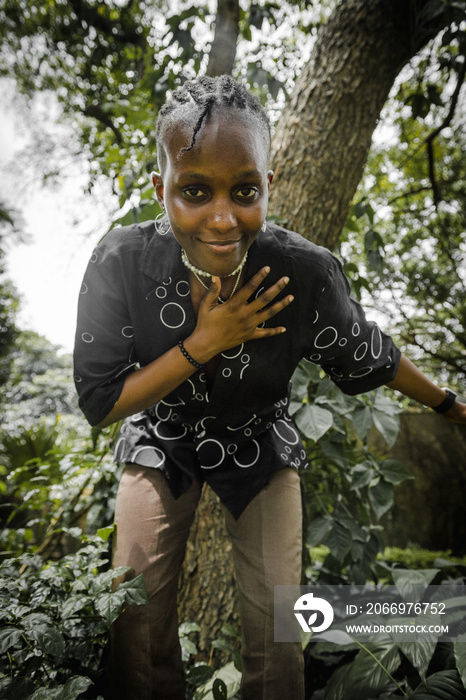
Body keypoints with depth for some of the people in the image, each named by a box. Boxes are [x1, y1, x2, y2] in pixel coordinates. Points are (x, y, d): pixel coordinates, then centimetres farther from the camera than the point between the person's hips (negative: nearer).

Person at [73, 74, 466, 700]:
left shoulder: (306, 272, -26)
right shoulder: (121, 264, -25)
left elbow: (369, 358, -7)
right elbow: (98, 403, -20)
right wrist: (203, 344, -31)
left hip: (262, 449, 0)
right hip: (160, 444, 1)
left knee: (276, 636, 10)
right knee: (140, 624, 12)